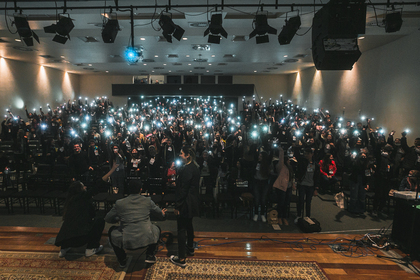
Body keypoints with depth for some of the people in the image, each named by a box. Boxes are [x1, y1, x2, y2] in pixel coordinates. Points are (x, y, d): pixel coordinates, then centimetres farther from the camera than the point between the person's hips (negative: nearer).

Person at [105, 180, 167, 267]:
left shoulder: (119, 203, 1)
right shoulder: (148, 201, 4)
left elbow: (107, 219, 14)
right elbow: (159, 212, 23)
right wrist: (162, 213, 48)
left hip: (127, 242, 0)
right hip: (146, 240, 1)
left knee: (112, 230, 28)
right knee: (157, 228, 32)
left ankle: (122, 260, 28)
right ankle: (150, 255, 24)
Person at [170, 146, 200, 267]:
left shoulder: (187, 169, -22)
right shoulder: (194, 167, 7)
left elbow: (183, 189, -22)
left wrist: (177, 206, -18)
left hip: (185, 203, -10)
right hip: (192, 202, 10)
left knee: (181, 229, -2)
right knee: (188, 225, 25)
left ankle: (181, 259, 6)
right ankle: (190, 248, 43)